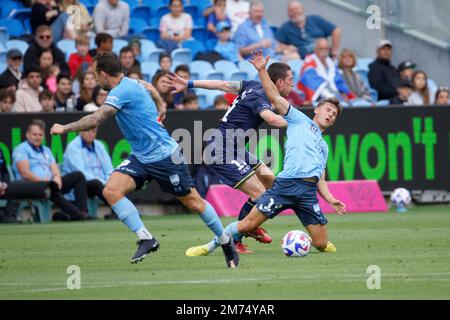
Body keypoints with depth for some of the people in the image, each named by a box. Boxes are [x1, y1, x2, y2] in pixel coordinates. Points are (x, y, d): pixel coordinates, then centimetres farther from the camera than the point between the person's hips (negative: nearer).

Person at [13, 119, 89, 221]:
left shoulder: (46, 150, 27)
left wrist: (57, 177, -8)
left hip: (50, 183, 8)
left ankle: (83, 212, -23)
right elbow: (25, 174, -11)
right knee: (48, 187, -41)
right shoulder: (21, 149, 2)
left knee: (78, 176, -6)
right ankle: (75, 213, -49)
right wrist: (43, 181, -19)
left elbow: (55, 170, 16)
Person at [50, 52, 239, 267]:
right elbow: (150, 88, 30)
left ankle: (226, 241, 23)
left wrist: (64, 128, -16)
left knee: (193, 202, 3)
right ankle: (146, 239, -12)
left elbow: (95, 121, -27)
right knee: (111, 190, -13)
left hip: (164, 155, -9)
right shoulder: (131, 84, 6)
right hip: (141, 158, 9)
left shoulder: (122, 91, -21)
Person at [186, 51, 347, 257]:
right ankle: (211, 246, 6)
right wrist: (262, 71, -5)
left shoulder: (324, 147, 31)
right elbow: (275, 97, 6)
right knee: (248, 224, -11)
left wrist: (330, 200, 10)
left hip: (309, 192, 4)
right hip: (286, 183, -4)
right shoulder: (299, 120, 16)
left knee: (321, 244, -8)